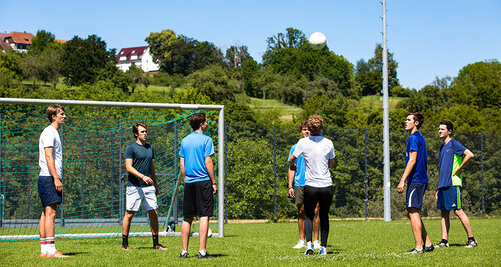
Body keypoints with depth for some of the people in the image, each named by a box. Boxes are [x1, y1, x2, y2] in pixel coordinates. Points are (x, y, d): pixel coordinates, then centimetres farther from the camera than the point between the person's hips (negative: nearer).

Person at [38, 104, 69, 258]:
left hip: (48, 178, 10)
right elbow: (48, 156, -17)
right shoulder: (49, 132, -9)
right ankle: (51, 250, -16)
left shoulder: (53, 132, 22)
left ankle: (44, 250, 9)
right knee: (50, 212, -13)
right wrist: (56, 178, -22)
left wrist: (57, 178, 20)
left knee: (46, 213, 8)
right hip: (49, 178, -10)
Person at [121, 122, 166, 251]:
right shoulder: (131, 148, -4)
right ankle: (125, 243, 7)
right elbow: (129, 167, -12)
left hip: (149, 186, 6)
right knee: (129, 214, -1)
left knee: (153, 214, 3)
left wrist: (155, 184, 22)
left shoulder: (150, 148, 15)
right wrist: (142, 176, -24)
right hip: (134, 186, -6)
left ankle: (156, 243, 11)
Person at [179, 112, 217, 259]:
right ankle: (202, 251, -8)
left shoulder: (185, 141, 12)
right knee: (204, 216, -4)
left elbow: (182, 164, 12)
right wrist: (214, 182, -6)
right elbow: (208, 162, -10)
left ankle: (184, 251, 10)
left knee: (187, 218, 9)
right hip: (203, 181, -5)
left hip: (189, 183, 6)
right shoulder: (206, 140, -5)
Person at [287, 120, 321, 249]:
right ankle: (302, 241, 10)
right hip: (299, 184, 1)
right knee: (301, 212, 4)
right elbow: (291, 168, 11)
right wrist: (290, 186, 3)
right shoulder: (295, 147, 11)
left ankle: (316, 240, 1)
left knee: (315, 212, -5)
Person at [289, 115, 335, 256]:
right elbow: (332, 164, 10)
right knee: (324, 216, 15)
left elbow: (292, 159, 7)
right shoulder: (328, 143, -2)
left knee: (309, 216, 13)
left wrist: (293, 165, 29)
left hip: (310, 186, -1)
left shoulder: (303, 142, -6)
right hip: (327, 186, 1)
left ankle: (309, 243, -8)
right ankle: (323, 247, 10)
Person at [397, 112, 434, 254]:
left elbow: (412, 160, -18)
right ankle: (427, 244, 14)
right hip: (421, 179, 10)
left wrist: (402, 180, -20)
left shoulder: (414, 138, -11)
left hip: (415, 180, -10)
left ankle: (418, 247, -10)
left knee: (413, 212, -10)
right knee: (410, 212, 13)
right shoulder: (420, 138, 20)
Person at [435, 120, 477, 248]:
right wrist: (439, 188, 22)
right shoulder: (441, 148, 21)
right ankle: (444, 241, 7)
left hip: (453, 184, -8)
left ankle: (472, 239, -4)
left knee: (458, 211, -9)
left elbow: (470, 155, -18)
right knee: (444, 213, 6)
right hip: (443, 185, 8)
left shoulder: (454, 144, -5)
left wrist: (459, 169, -12)